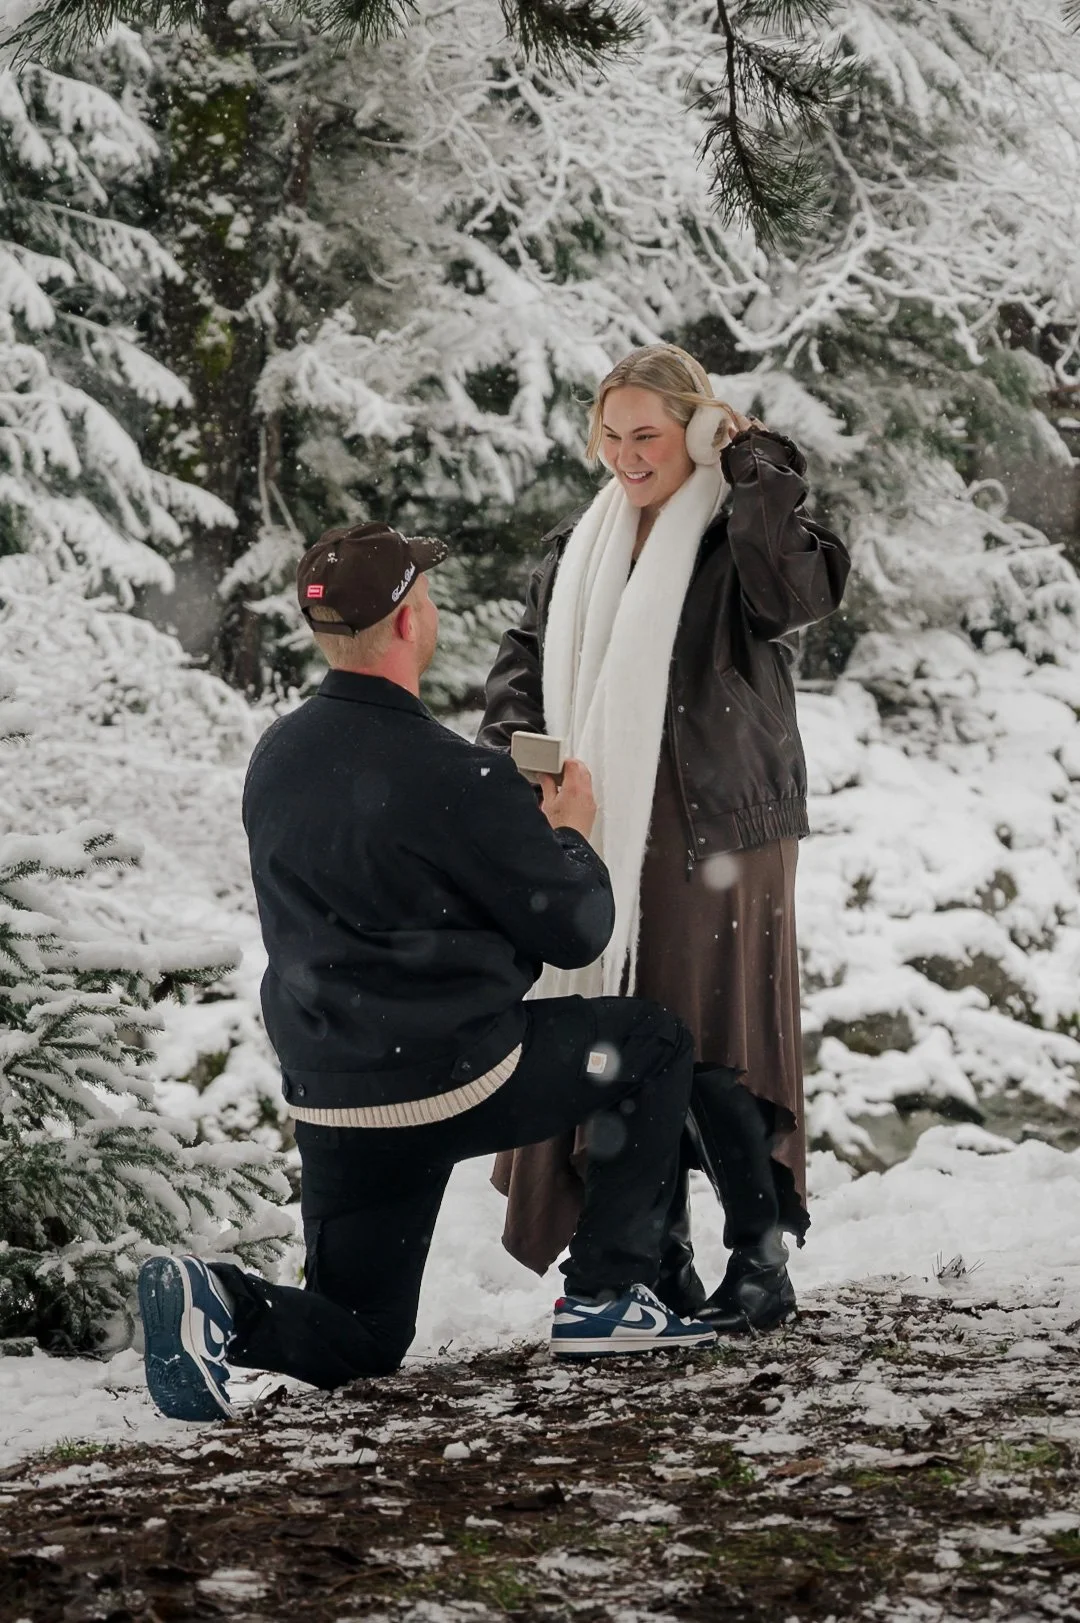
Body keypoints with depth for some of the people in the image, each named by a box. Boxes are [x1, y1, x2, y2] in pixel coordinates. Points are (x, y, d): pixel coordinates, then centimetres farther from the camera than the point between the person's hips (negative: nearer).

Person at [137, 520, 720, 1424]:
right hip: (459, 1081, -6)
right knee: (654, 1045, 19)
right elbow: (577, 931, -10)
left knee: (356, 1342, 19)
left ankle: (220, 1306, -12)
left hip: (326, 1101, 6)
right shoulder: (455, 781, -19)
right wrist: (570, 834, 11)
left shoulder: (275, 760, 3)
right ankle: (606, 1298, 15)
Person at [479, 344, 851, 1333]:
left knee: (713, 1052, -8)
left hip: (715, 836, -6)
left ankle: (762, 1262, 0)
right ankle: (659, 1263, 16)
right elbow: (528, 661, 17)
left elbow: (802, 592, -27)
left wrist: (755, 470, -20)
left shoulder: (737, 538, -5)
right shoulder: (584, 547, 15)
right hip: (603, 837, 6)